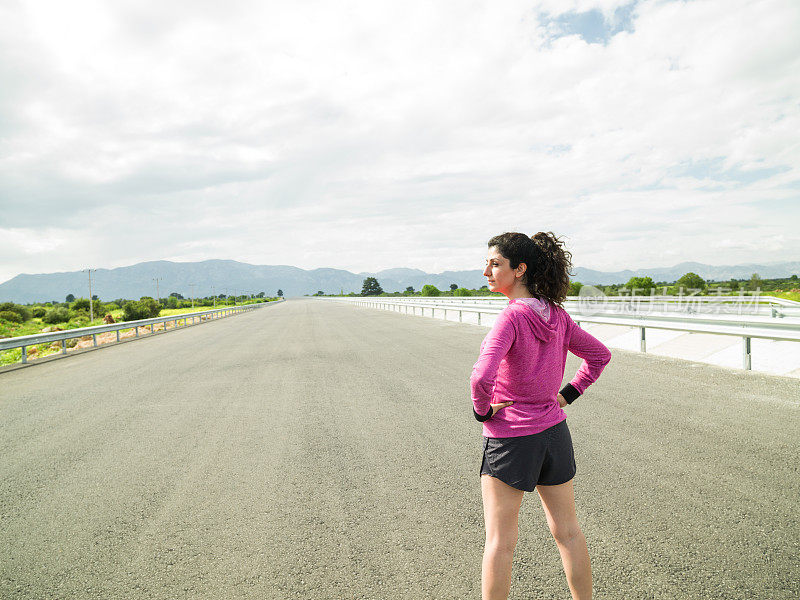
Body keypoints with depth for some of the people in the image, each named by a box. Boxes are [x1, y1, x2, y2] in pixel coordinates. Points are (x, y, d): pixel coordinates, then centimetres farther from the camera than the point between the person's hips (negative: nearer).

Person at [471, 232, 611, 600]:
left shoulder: (512, 317, -22)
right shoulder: (557, 314, -1)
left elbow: (482, 378, -33)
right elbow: (599, 355, 11)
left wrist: (482, 410, -15)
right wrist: (567, 395, 9)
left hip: (510, 436, -7)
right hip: (554, 431, 7)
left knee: (499, 541, 8)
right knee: (567, 532, 20)